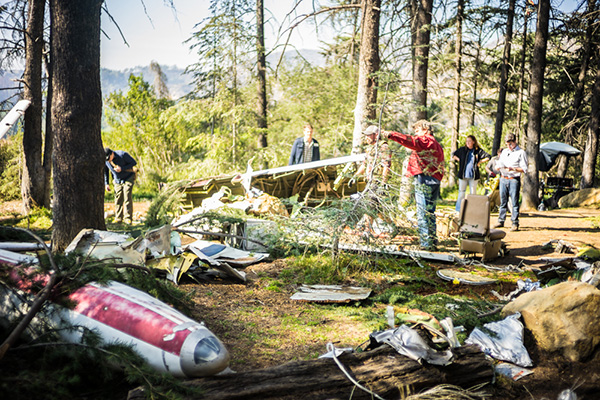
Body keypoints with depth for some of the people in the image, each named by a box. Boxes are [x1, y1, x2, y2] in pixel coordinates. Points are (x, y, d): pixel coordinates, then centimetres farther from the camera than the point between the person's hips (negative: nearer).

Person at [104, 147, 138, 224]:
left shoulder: (122, 154, -24)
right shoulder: (105, 160, -10)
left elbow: (134, 162, -15)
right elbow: (105, 172, 8)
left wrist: (122, 168, -26)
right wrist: (106, 184, 1)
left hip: (128, 178, -4)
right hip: (117, 180, 4)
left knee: (127, 197, -12)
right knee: (118, 198, -4)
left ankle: (127, 218, -10)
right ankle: (118, 218, 2)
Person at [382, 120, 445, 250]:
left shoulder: (425, 141, -4)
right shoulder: (437, 145, 24)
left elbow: (411, 141, -22)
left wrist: (392, 135, -28)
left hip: (424, 178, -9)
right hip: (435, 180, 10)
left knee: (423, 212, -8)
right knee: (430, 211, 15)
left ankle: (426, 243, -10)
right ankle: (433, 240, 18)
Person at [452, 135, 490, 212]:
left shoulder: (478, 150, 0)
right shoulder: (462, 149, 4)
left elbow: (488, 157, 3)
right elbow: (453, 155, 16)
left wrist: (480, 162, -2)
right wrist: (459, 160, 4)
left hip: (473, 176, 0)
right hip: (463, 175, 1)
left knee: (473, 193, 4)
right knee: (461, 192, 3)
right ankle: (459, 209, 10)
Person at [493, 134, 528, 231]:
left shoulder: (521, 153, 0)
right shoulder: (504, 151, 18)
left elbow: (524, 169, -5)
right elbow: (498, 165, 21)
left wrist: (513, 169, -19)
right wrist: (499, 167, -3)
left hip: (514, 180, -5)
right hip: (503, 179, 5)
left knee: (514, 202, -6)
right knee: (503, 201, 8)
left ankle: (515, 223, -5)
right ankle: (501, 221, 14)